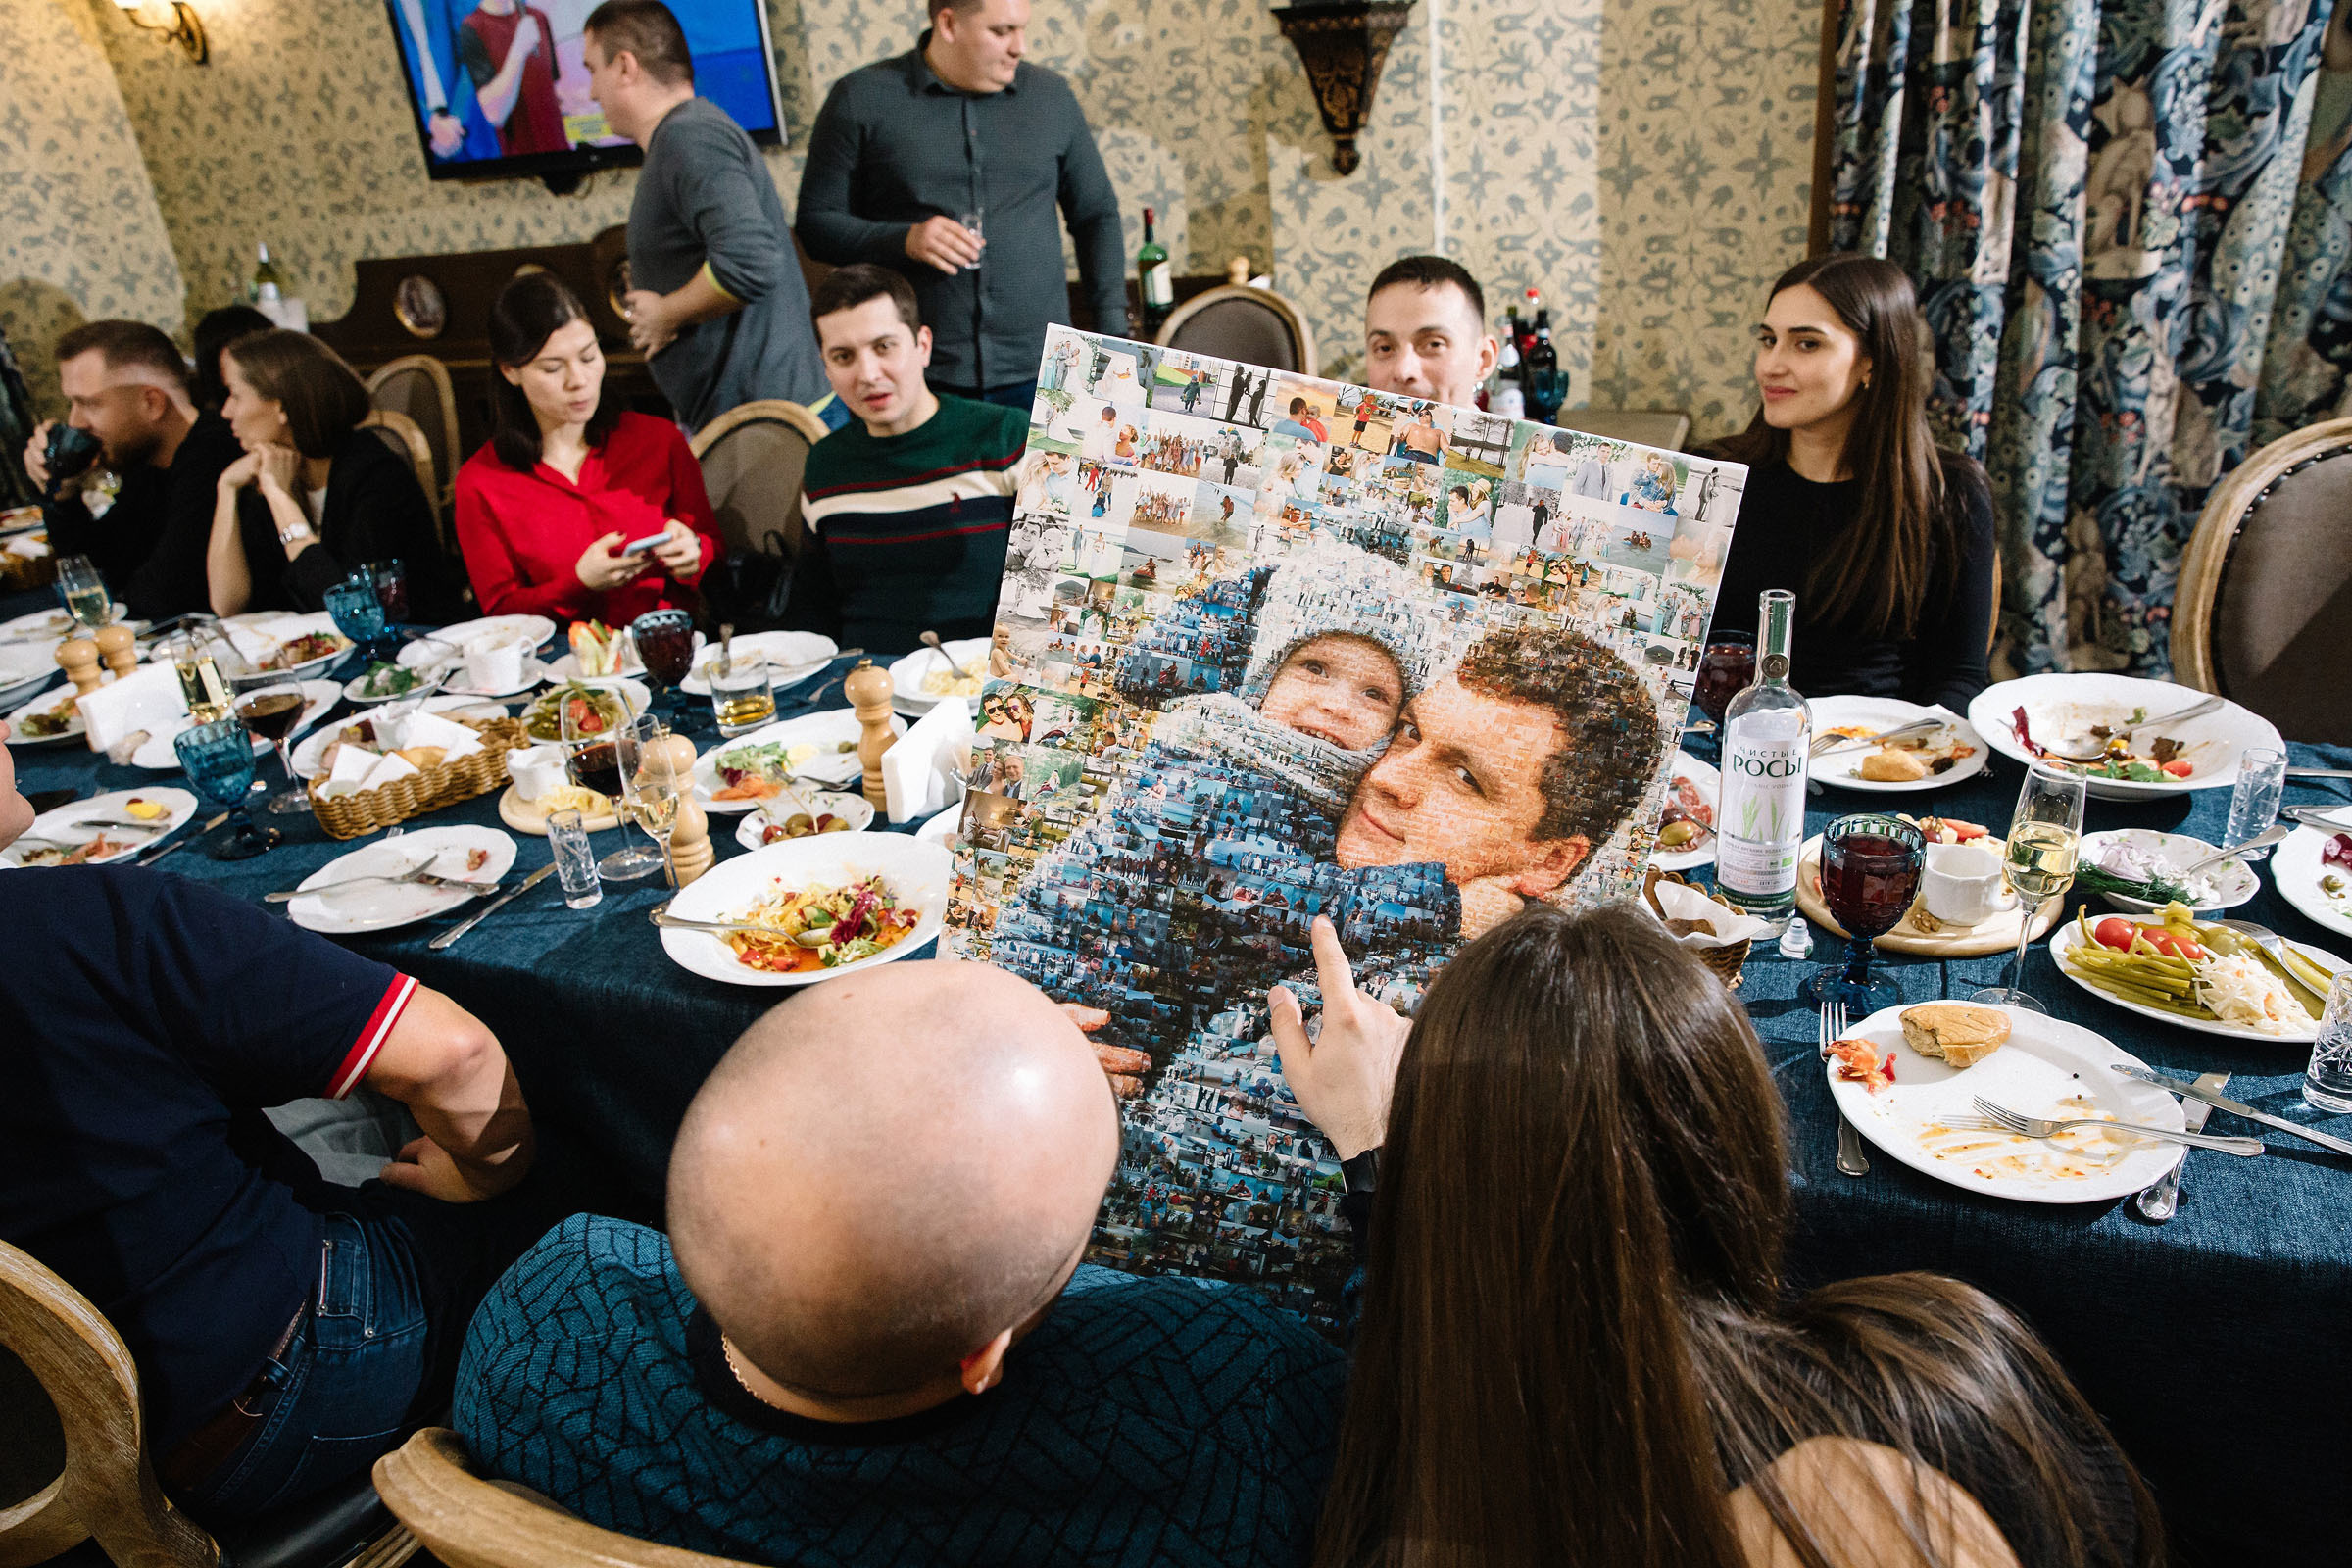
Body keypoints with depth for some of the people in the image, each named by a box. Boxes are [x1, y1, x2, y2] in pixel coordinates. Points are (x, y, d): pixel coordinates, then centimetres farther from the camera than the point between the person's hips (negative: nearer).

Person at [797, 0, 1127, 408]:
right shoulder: (861, 99, 1)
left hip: (1039, 374, 3)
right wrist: (903, 240, -16)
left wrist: (1113, 334, 5)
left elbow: (1097, 215, 15)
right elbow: (816, 223, 2)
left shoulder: (1051, 95, 10)